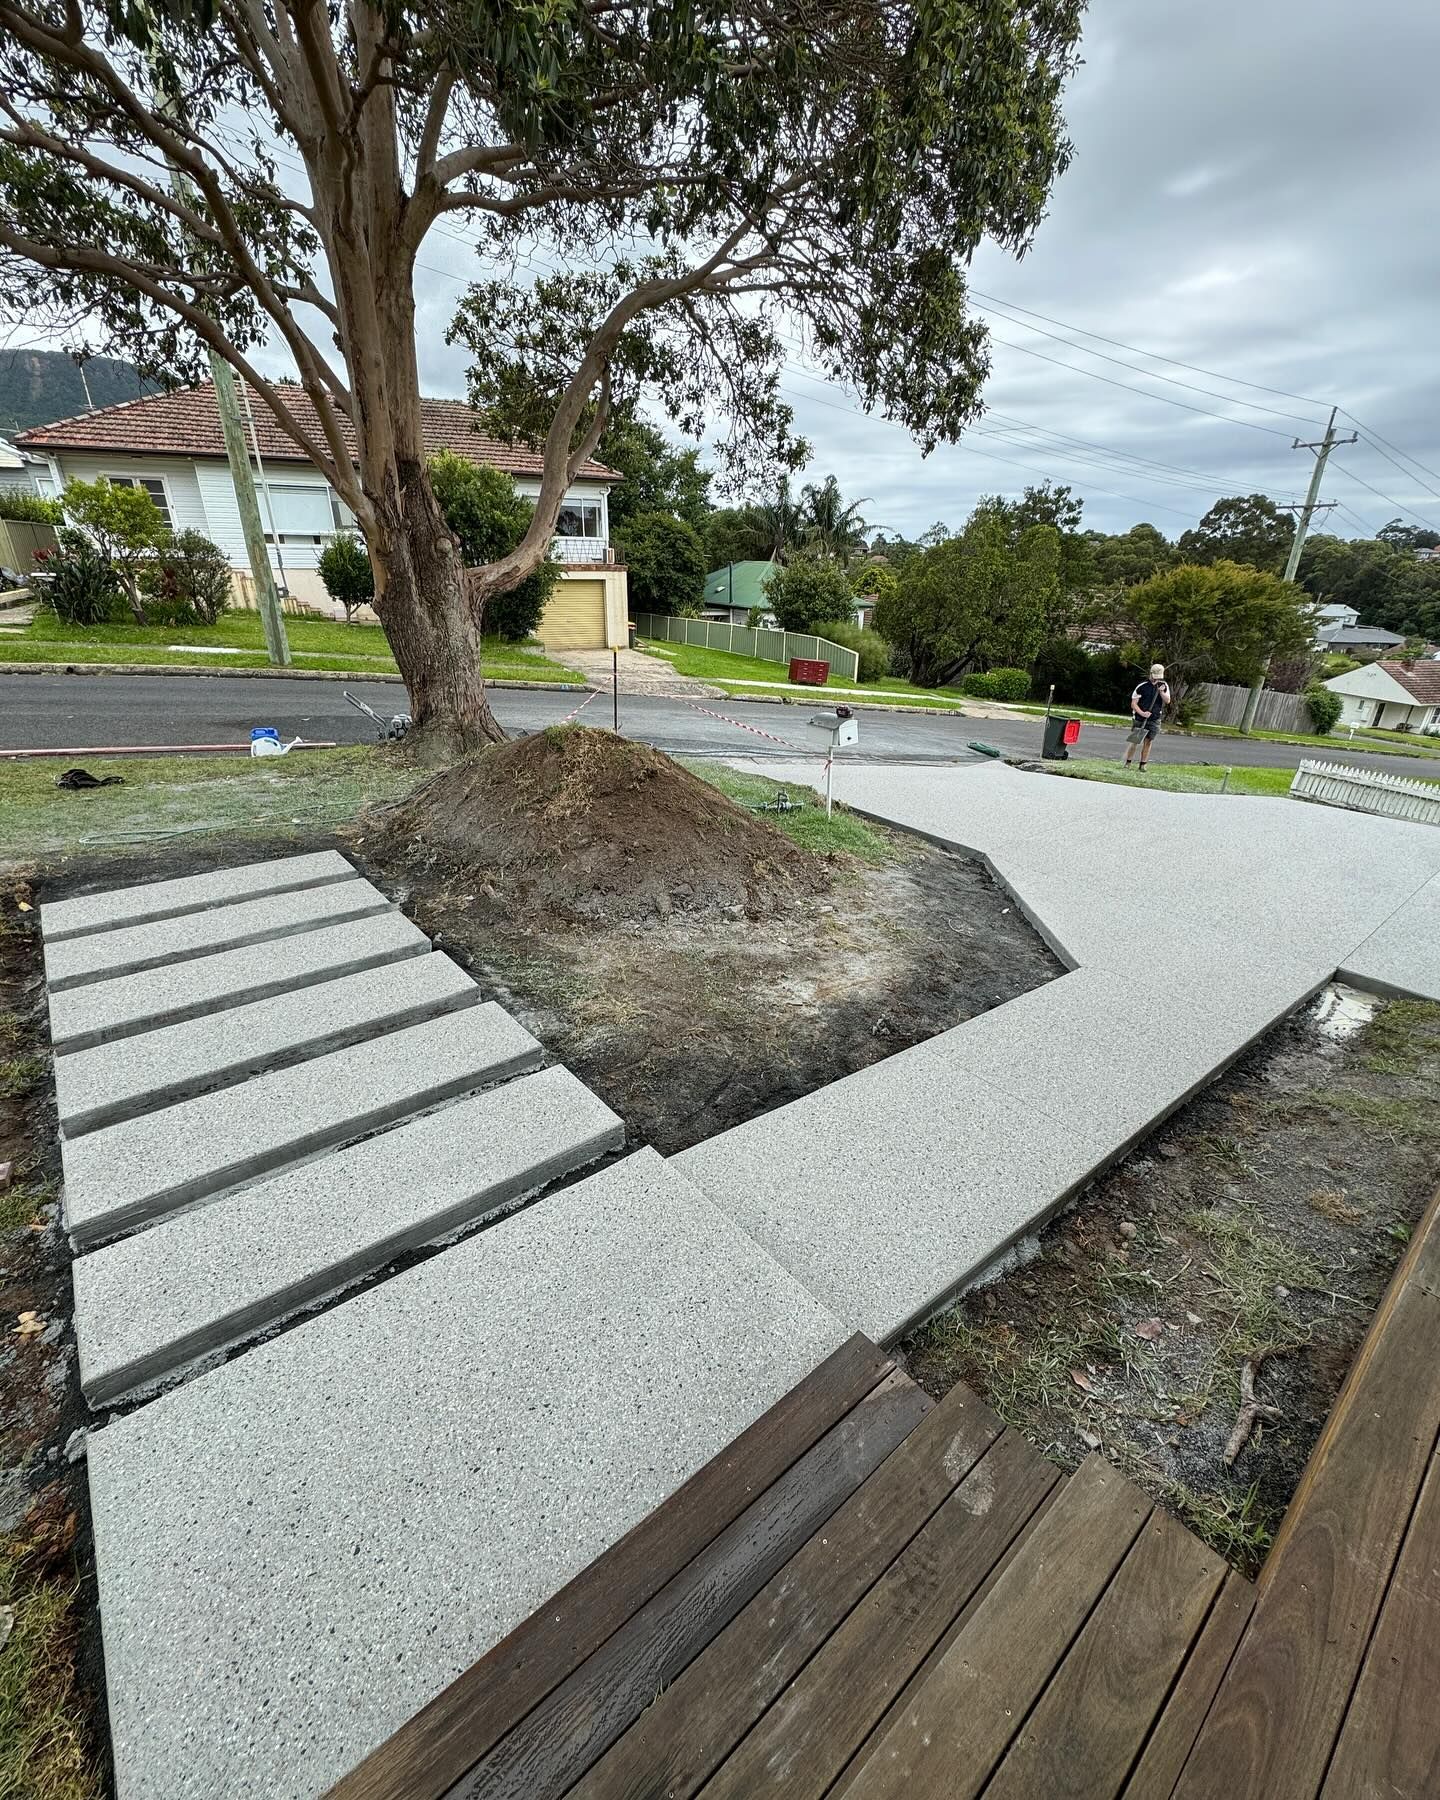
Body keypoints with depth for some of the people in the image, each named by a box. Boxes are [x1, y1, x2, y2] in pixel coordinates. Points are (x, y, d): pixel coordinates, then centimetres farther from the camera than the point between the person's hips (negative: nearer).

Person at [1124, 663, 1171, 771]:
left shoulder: (1164, 686, 6)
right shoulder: (1142, 686, -7)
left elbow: (1167, 701, 0)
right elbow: (1133, 703, -7)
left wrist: (1161, 691, -16)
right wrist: (1142, 713, -20)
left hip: (1154, 720, 3)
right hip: (1139, 719, -3)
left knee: (1148, 742, 3)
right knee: (1134, 741, -2)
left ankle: (1142, 764, 10)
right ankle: (1127, 762, 9)